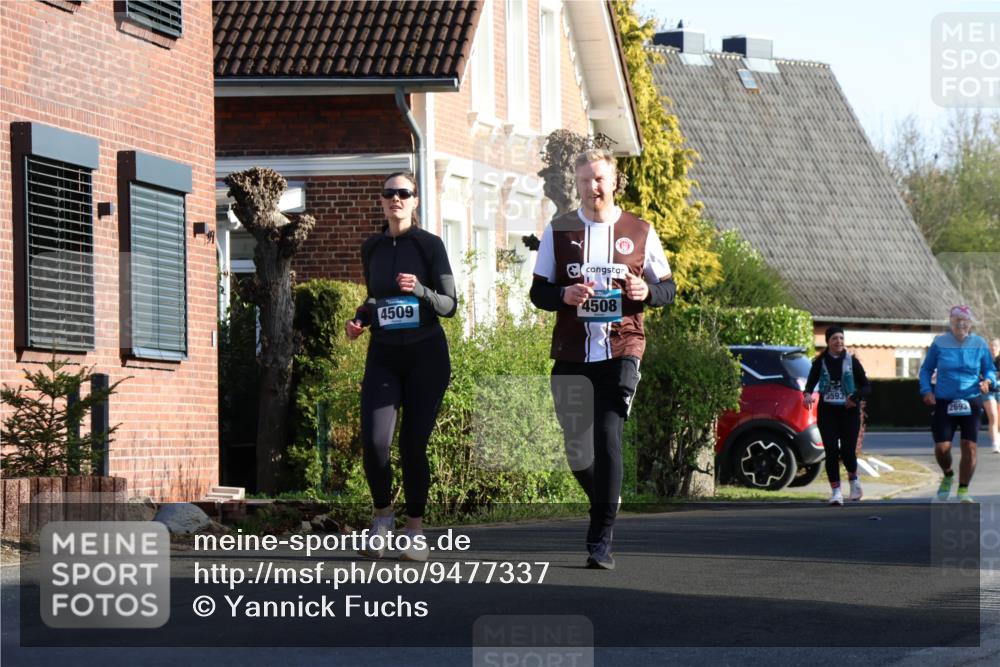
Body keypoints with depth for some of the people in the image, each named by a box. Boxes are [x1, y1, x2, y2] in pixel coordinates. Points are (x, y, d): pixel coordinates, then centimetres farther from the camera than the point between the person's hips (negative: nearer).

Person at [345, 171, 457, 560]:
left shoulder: (429, 245, -2)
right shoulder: (371, 248, 10)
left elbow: (449, 305, -5)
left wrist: (420, 291, -23)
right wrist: (359, 320, 4)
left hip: (426, 355, -3)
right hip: (384, 356, 3)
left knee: (414, 445, -4)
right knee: (374, 441, -15)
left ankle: (415, 530, 10)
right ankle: (382, 514, 8)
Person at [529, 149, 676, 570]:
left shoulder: (639, 232, 7)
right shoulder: (558, 231, 8)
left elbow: (668, 288, 13)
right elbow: (538, 292, 9)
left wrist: (647, 291, -10)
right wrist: (564, 295, -13)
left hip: (621, 350, -2)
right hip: (572, 354, 2)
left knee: (608, 439, -14)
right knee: (577, 451, 4)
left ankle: (601, 539, -11)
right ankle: (606, 501, 34)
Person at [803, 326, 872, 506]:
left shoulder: (852, 361, 2)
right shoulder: (820, 362, 3)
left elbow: (867, 387, 4)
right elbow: (810, 383, 1)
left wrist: (856, 396, -16)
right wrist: (807, 394, -22)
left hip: (849, 412, -1)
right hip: (827, 412, 1)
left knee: (847, 451, -8)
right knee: (831, 452, -7)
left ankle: (853, 478, 24)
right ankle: (835, 491, 1)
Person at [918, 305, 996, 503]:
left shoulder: (979, 344, 4)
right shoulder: (939, 343, 2)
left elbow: (989, 369, 12)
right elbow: (926, 369, 9)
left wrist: (988, 381, -10)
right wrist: (926, 391, -6)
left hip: (971, 403, 1)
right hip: (944, 403, -1)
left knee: (969, 447, -7)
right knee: (942, 447, -9)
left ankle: (963, 490, 7)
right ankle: (948, 475, 24)